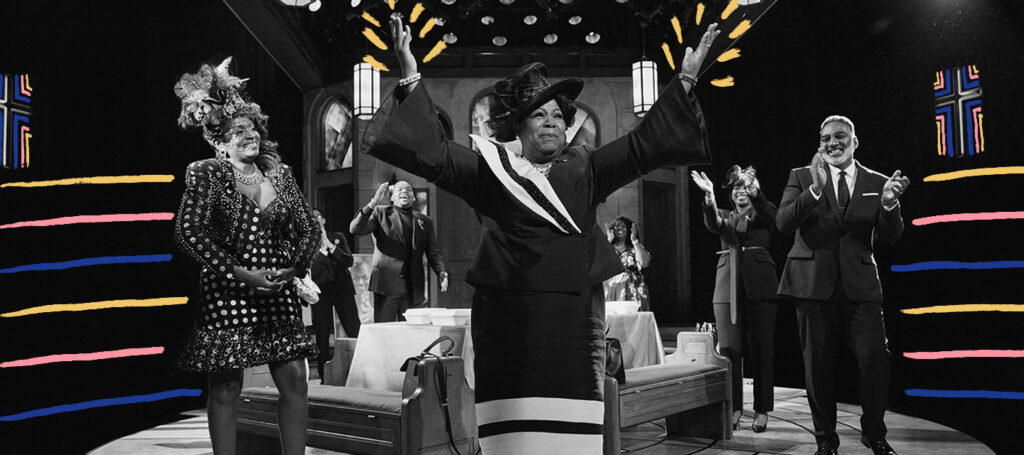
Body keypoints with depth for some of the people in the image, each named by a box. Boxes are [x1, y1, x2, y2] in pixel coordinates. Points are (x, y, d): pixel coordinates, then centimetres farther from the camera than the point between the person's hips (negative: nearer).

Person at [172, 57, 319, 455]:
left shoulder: (279, 173, 9)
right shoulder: (206, 173, -4)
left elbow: (308, 227, 12)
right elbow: (188, 232, -12)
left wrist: (294, 268, -4)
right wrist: (240, 273, -16)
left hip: (278, 293, 4)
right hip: (226, 294, -4)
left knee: (294, 380, 1)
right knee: (226, 389, 3)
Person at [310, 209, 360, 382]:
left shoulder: (338, 237, 11)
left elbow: (349, 261, 0)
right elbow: (309, 269, -7)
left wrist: (331, 246, -9)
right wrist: (321, 249, -11)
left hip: (342, 288, 1)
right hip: (321, 292, -1)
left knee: (354, 332, -4)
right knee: (322, 336, 2)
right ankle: (324, 376, 9)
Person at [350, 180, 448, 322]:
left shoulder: (425, 221, 16)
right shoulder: (380, 213, 8)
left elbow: (434, 253, 14)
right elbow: (355, 229, -6)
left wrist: (442, 272, -6)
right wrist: (372, 205, -19)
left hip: (413, 288, 3)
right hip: (386, 284, -3)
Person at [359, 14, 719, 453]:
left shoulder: (585, 169, 16)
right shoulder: (490, 167, 10)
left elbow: (642, 144, 10)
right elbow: (434, 153, 0)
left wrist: (684, 81, 4)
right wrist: (411, 81, -9)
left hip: (575, 320, 2)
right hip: (507, 319, -2)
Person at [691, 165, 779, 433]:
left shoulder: (765, 213, 10)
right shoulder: (724, 215, 14)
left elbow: (768, 215, -15)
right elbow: (712, 224, -10)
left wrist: (755, 192, -34)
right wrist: (709, 196, -29)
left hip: (760, 285, -2)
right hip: (728, 286, 2)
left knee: (761, 350, 1)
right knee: (728, 350, -2)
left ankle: (762, 411, 10)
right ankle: (733, 409, 8)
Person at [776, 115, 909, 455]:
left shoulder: (877, 182, 8)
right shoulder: (802, 177, 4)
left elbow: (890, 238, 3)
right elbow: (783, 223, -10)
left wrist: (889, 204, -17)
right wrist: (815, 189, -24)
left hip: (860, 286, 1)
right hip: (813, 284, -1)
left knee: (876, 360, -4)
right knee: (818, 366, 6)